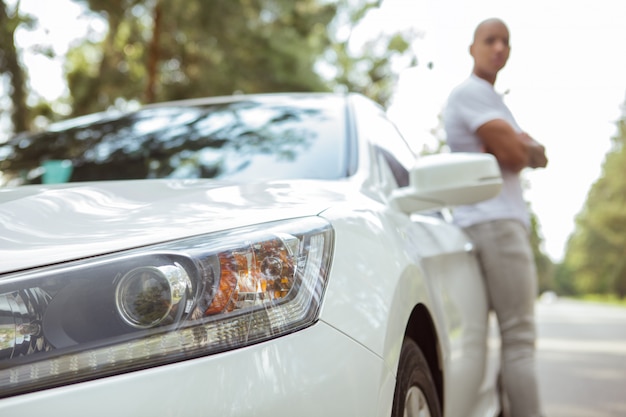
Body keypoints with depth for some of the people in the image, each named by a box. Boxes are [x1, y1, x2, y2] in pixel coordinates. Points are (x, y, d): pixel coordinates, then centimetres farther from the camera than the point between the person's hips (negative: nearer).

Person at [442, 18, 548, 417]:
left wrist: (519, 146, -6)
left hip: (508, 220, 10)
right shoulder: (471, 92, -7)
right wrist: (522, 148, 6)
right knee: (519, 338, -14)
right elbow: (514, 157, -16)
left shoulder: (491, 99, 25)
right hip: (495, 222, -10)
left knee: (516, 336, 8)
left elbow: (538, 156, 15)